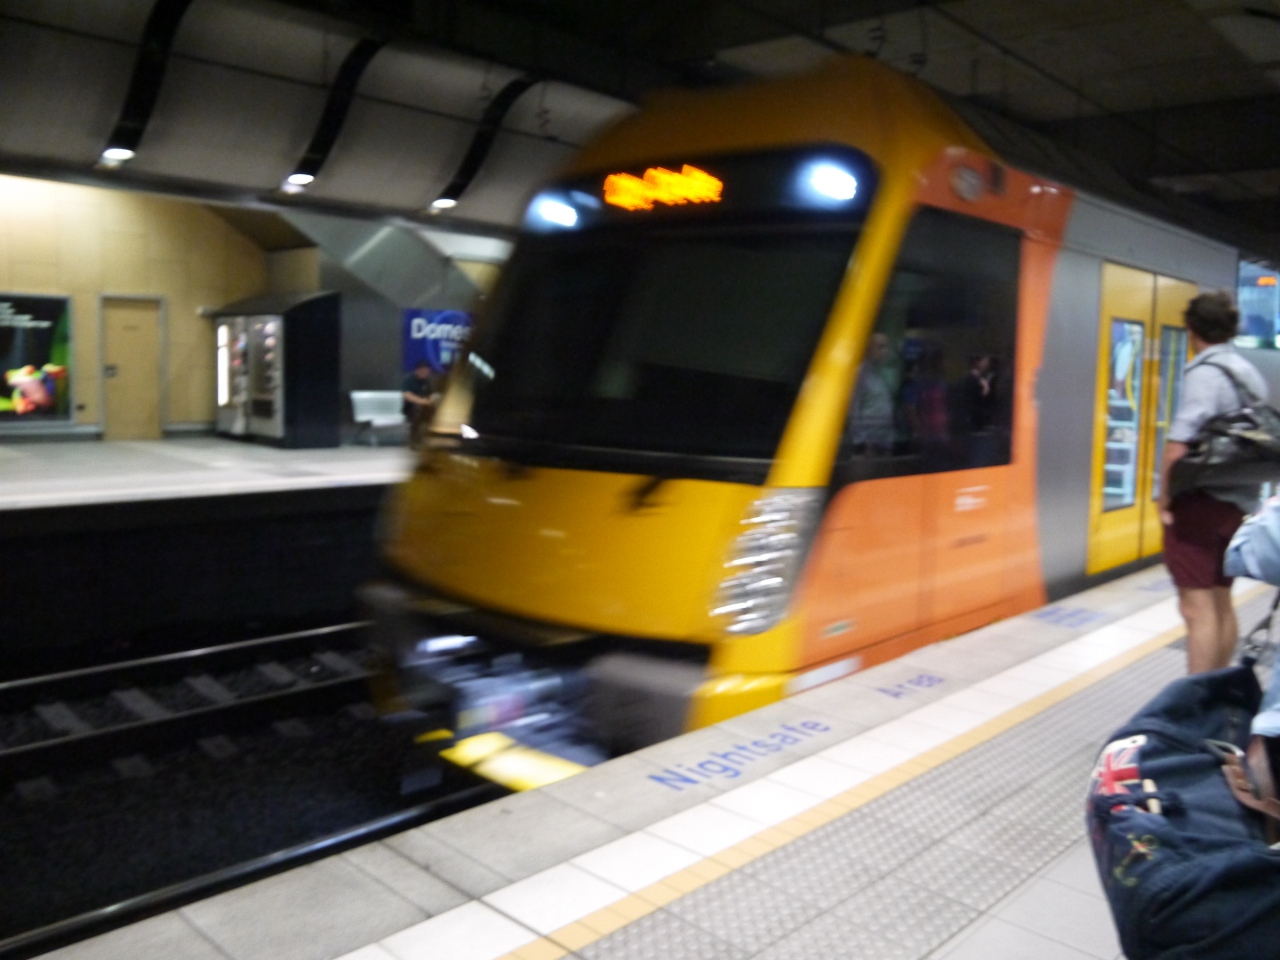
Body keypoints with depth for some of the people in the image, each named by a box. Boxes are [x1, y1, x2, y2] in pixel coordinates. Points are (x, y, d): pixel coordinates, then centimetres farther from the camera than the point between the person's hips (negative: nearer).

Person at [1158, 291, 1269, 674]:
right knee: (1221, 603, 16)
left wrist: (1164, 500, -13)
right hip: (1238, 503, 9)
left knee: (1198, 607, -5)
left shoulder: (1204, 373, -15)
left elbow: (1179, 446, -23)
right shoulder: (1251, 374, 12)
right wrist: (1246, 495, 23)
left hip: (1200, 502, -9)